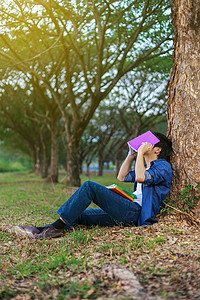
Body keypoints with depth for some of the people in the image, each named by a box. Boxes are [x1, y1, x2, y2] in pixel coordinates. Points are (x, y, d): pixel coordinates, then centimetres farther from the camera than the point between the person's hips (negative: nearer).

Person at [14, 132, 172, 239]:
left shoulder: (163, 166, 0)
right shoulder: (147, 166, 29)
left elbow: (140, 177, -21)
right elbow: (122, 177, 32)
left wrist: (141, 153, -9)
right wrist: (132, 154, 26)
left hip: (134, 212, -10)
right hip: (126, 213, 10)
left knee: (89, 186, -20)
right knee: (79, 215, 1)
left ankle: (58, 227, -20)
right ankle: (40, 231, -6)